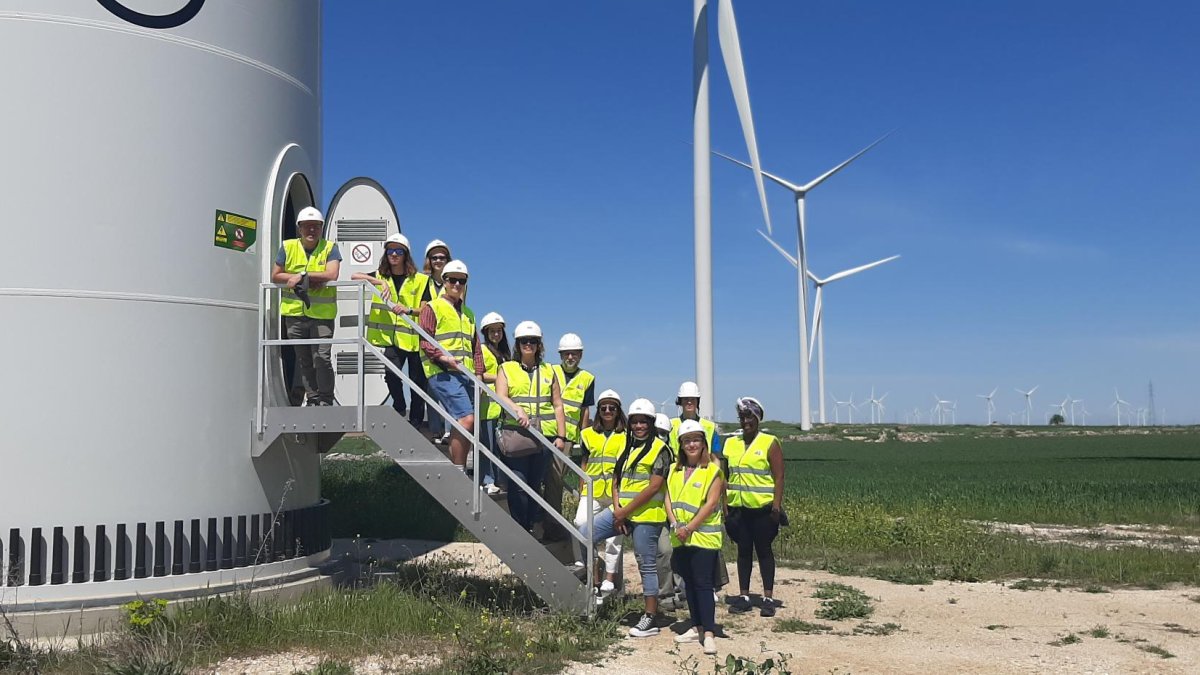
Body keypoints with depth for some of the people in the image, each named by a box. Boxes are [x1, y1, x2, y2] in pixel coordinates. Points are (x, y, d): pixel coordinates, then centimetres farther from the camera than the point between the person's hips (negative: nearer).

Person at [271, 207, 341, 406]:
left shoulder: (330, 248, -1)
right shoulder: (288, 247, 6)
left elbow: (332, 275, -16)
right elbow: (275, 276, 3)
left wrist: (301, 275, -16)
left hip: (322, 313, -3)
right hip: (294, 312, 3)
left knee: (322, 358, -10)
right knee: (304, 361, 11)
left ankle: (326, 401, 1)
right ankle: (312, 400, 21)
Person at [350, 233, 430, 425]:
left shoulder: (420, 280, 3)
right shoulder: (381, 276, 11)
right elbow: (354, 276, -3)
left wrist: (408, 310, -23)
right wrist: (380, 282, -16)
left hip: (415, 338, -1)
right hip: (392, 336, 1)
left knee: (417, 382, 3)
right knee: (391, 373, -21)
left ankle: (416, 422, 14)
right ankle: (399, 408, 3)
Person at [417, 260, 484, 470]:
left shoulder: (468, 313, 25)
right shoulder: (433, 307, 4)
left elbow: (476, 348, 24)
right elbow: (425, 340, -5)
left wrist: (479, 374, 12)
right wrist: (442, 357, -20)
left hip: (466, 375, 7)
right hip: (443, 373, -7)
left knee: (461, 425, 5)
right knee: (467, 419, -20)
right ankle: (458, 471, -15)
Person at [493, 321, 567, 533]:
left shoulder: (548, 371, 19)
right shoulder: (506, 369, 11)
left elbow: (558, 405, 17)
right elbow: (500, 397, -5)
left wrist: (561, 436, 7)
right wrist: (518, 410, -25)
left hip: (544, 435, 3)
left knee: (535, 483, 5)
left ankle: (531, 527, 13)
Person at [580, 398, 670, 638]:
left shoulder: (659, 449, -9)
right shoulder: (626, 447, 15)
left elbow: (654, 486, -17)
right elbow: (616, 480, 14)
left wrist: (625, 512, -15)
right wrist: (617, 509, -3)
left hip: (646, 515, -7)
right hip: (621, 512, 7)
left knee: (647, 565, 0)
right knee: (584, 535, -2)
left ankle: (650, 618, 9)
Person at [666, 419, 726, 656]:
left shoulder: (713, 470, -6)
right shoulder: (675, 470, 12)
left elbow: (711, 503, -13)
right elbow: (669, 499, 8)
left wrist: (689, 528, -16)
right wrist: (675, 525, -8)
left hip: (704, 536, -6)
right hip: (680, 538, 6)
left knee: (703, 583, -8)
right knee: (689, 583, 13)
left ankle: (709, 633, -6)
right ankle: (697, 627, 23)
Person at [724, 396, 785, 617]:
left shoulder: (770, 443, -3)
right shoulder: (731, 444, 10)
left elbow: (779, 478, -6)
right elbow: (724, 476, 15)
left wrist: (776, 507, -13)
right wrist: (724, 504, 9)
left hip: (763, 508, -4)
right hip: (738, 508, 4)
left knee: (764, 550, 1)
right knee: (743, 551, 9)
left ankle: (768, 598, 8)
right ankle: (743, 596, 16)